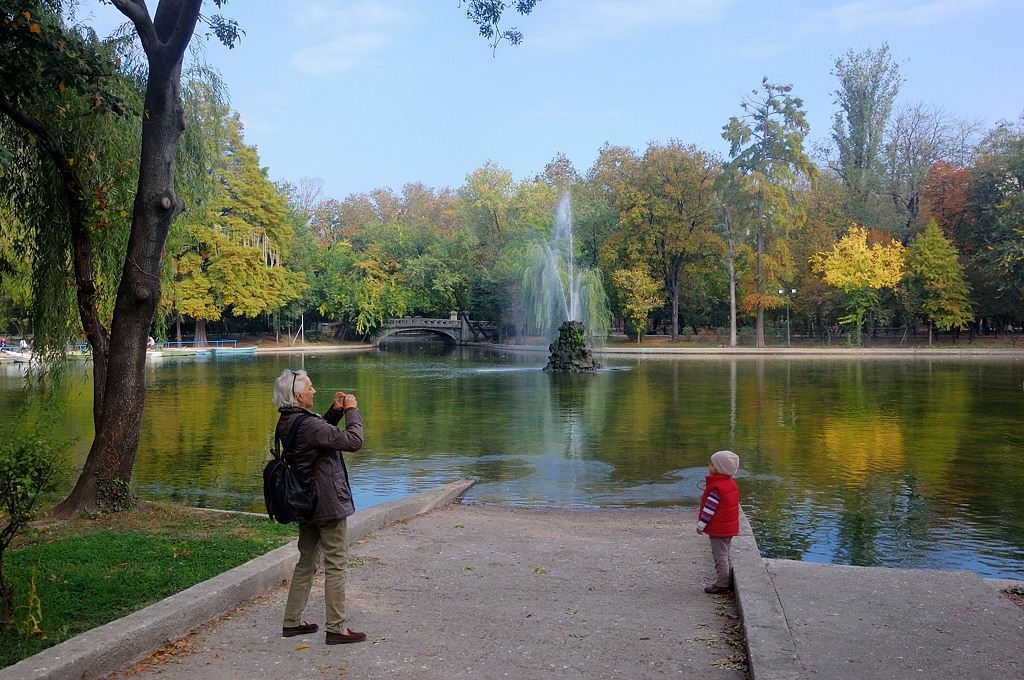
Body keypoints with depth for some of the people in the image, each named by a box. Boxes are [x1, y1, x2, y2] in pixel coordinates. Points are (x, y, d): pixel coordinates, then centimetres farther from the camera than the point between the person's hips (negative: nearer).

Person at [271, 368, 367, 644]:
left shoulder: (287, 422, 7)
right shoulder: (306, 424, -23)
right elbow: (353, 440, -24)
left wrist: (335, 411, 9)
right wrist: (351, 411, -11)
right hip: (328, 503, -10)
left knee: (306, 562, 19)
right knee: (335, 565, 0)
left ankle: (292, 621, 26)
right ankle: (336, 628, 6)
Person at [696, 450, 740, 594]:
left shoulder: (716, 488, -23)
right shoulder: (732, 483, 6)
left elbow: (709, 509, -20)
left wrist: (701, 525, -11)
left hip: (718, 529, -9)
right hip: (730, 527, 9)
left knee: (720, 556, 0)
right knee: (725, 555, 19)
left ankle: (721, 584, 7)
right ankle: (729, 582, 26)